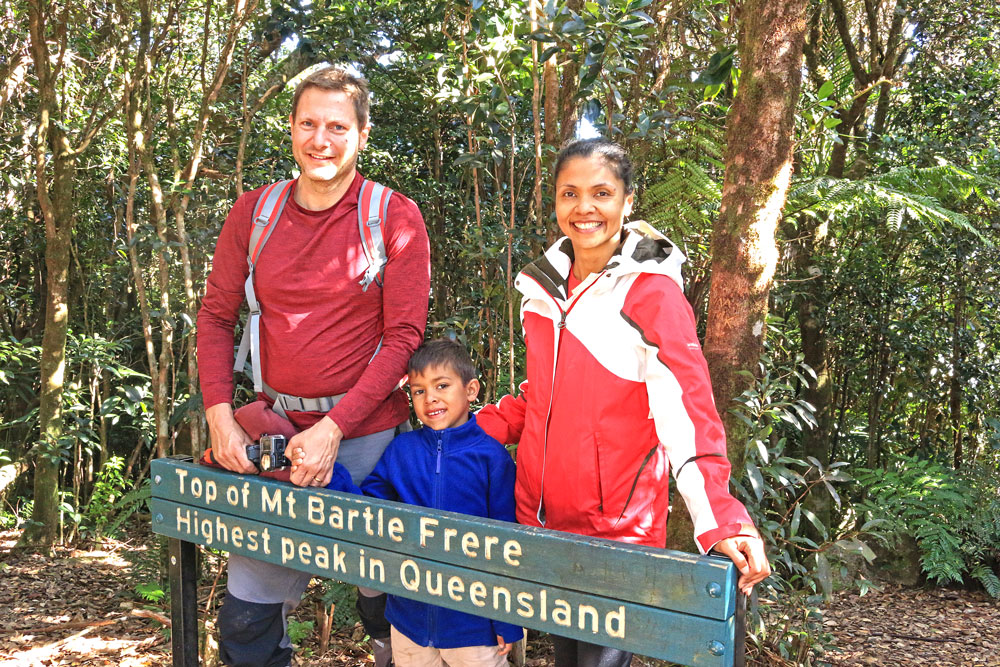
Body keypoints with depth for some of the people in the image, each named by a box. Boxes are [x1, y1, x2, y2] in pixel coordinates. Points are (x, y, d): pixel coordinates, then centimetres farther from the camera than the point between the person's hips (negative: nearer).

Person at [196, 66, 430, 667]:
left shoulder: (395, 217, -5)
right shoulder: (254, 211, 5)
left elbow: (404, 336, -8)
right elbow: (216, 316, 9)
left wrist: (334, 428, -15)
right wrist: (220, 415, -4)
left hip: (368, 432, -3)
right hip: (277, 430, 3)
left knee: (386, 601, 10)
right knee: (248, 613, 7)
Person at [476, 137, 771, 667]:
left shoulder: (652, 290, -10)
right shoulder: (543, 286, 8)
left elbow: (687, 411, -17)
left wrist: (721, 520, -29)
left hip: (617, 526, -5)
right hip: (540, 515, 5)